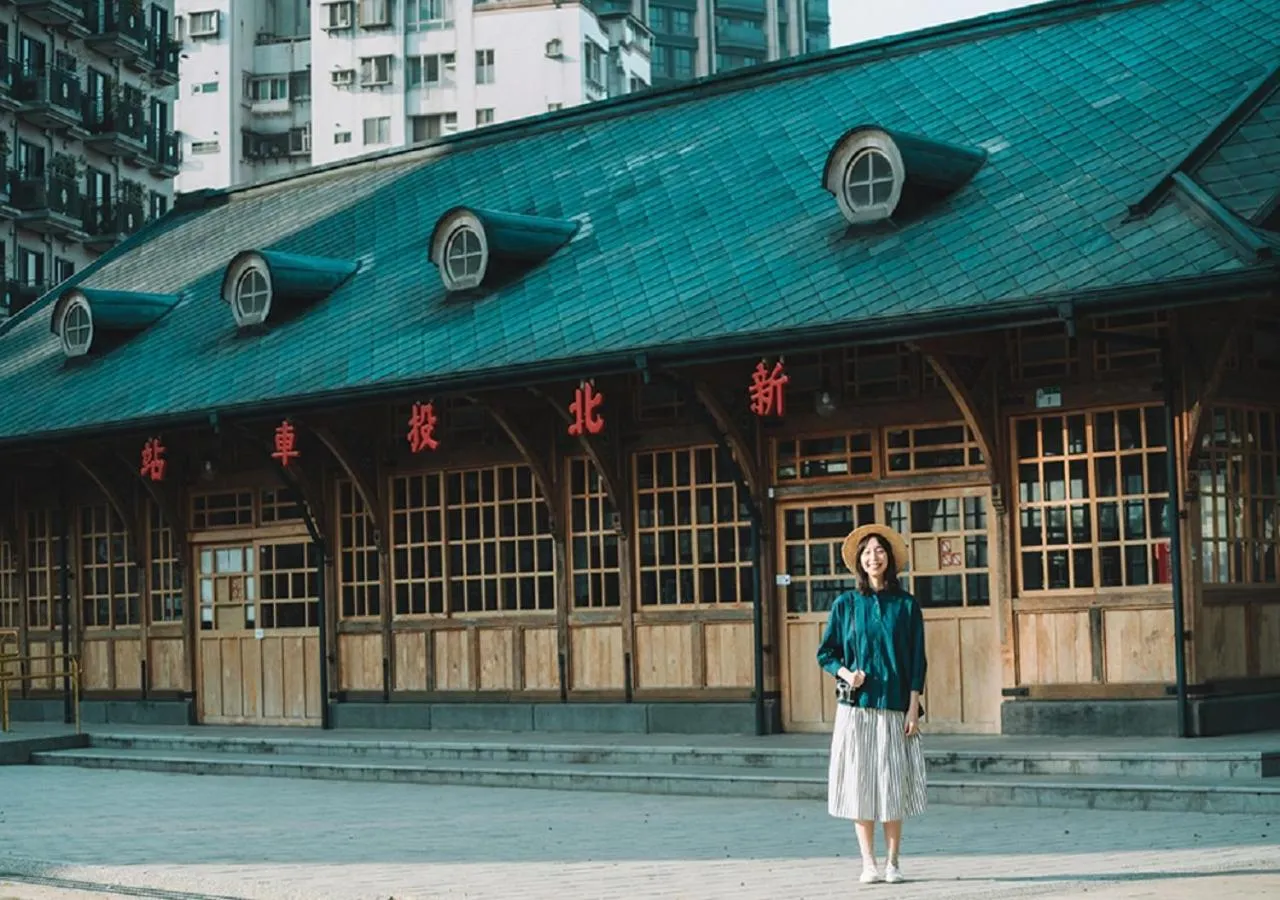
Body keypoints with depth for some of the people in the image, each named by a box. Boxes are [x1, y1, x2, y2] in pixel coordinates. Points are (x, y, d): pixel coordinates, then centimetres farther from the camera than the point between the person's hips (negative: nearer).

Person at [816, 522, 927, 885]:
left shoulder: (906, 605, 4)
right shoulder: (845, 605, 5)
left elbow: (917, 661, 3)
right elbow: (826, 653, 10)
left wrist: (913, 707, -4)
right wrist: (844, 673, -10)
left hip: (894, 707, 0)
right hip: (856, 707, 0)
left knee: (894, 783, -1)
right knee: (860, 783, -1)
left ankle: (893, 862, 7)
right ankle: (868, 864, 5)